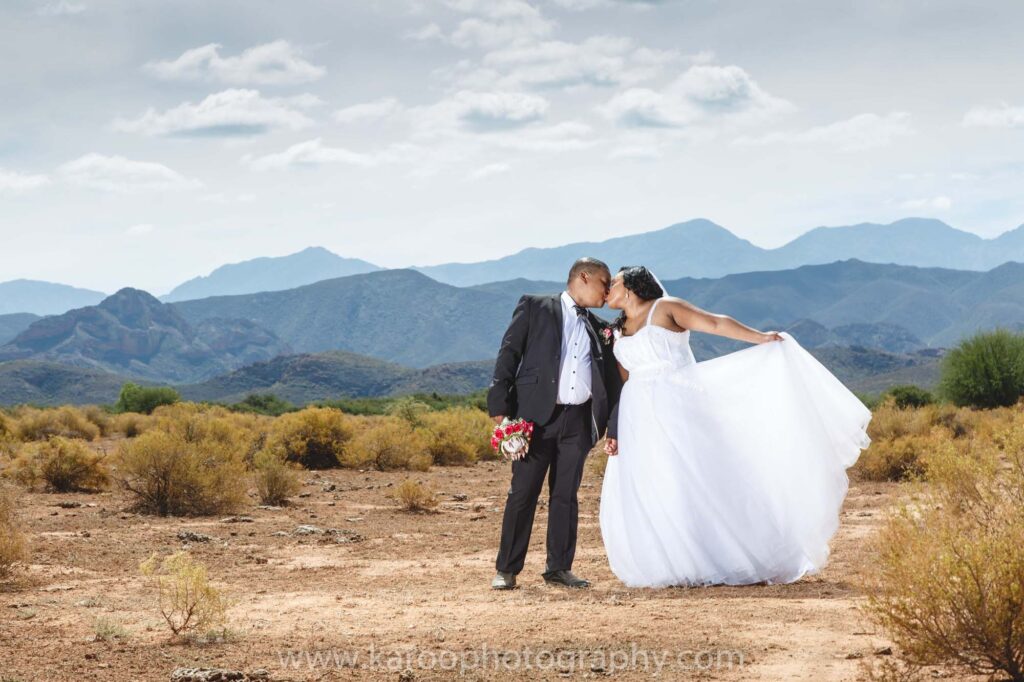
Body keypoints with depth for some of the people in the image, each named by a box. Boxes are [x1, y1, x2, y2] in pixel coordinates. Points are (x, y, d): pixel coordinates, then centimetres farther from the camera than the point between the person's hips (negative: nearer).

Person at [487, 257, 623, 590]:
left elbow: (611, 379, 18)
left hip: (578, 421, 4)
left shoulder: (597, 328, 17)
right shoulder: (535, 307, 4)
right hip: (537, 415, -4)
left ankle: (559, 568, 15)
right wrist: (500, 407, -11)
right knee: (523, 493, -2)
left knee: (566, 495, 7)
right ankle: (506, 569, 5)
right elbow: (509, 353, -2)